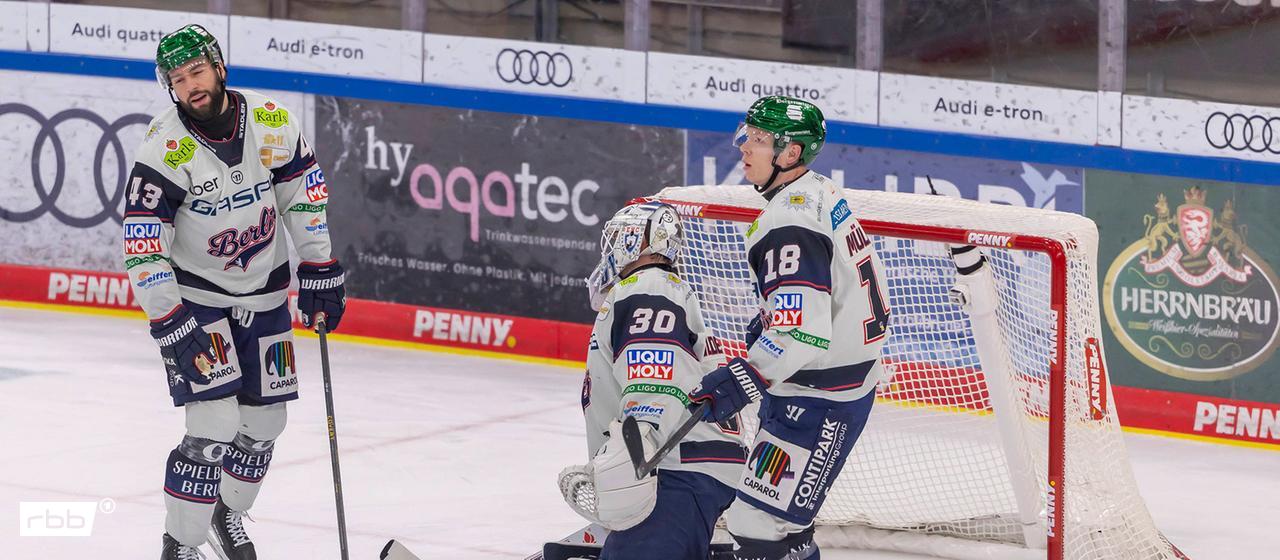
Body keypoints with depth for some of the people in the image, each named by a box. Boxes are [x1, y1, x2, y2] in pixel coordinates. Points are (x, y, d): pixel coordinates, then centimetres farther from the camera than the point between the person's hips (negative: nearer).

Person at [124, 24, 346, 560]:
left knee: (264, 423, 10)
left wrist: (320, 274, 3)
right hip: (194, 297, -5)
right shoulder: (165, 151, -24)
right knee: (216, 424, -16)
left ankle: (229, 514, 37)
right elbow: (142, 250, -23)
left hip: (264, 294, 5)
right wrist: (173, 325, -27)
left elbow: (304, 197, 3)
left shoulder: (273, 123, -12)